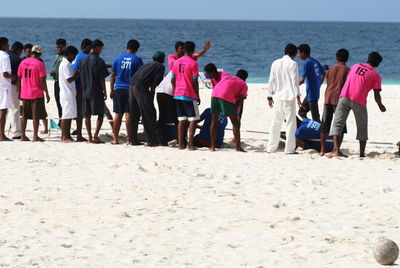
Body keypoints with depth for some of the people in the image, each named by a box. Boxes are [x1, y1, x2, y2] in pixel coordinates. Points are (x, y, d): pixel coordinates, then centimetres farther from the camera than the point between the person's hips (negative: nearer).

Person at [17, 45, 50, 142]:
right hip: (36, 94, -5)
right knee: (36, 115, 0)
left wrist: (19, 91, 17)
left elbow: (19, 78, 8)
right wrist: (47, 94, -7)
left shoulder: (23, 62, 6)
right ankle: (35, 136, -1)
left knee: (24, 115, 12)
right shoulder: (40, 64, -9)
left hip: (24, 93, 5)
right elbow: (42, 81, -13)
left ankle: (23, 135, 13)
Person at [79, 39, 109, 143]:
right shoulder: (99, 61, -10)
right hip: (97, 92, -6)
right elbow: (102, 78, -11)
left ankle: (89, 137, 8)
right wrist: (105, 92, -3)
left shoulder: (83, 60, 8)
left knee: (87, 115, 9)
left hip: (85, 92, 6)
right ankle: (96, 135, -10)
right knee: (100, 114, 2)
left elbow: (81, 77, 11)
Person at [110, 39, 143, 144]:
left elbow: (113, 75, 9)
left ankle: (115, 138, 7)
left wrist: (112, 90, 15)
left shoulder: (118, 59, 7)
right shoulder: (137, 60, -2)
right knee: (128, 114, -3)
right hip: (131, 90, -2)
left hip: (119, 89, 2)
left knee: (118, 114, 7)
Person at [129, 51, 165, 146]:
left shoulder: (147, 65, 30)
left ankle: (132, 139, 17)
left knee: (134, 114, 14)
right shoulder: (160, 67, 9)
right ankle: (152, 140, -2)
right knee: (149, 114, -2)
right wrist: (151, 92, 5)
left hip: (132, 85, 7)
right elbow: (155, 82, -3)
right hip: (141, 87, -7)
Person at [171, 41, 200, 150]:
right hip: (190, 95, -6)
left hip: (178, 95, 6)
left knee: (182, 120, 10)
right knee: (193, 120, -1)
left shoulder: (176, 62, 8)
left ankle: (181, 144, 8)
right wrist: (198, 96, -2)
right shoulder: (193, 63, -10)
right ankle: (190, 144, -9)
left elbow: (172, 80, 10)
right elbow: (195, 82, -10)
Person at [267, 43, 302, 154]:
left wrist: (270, 97, 15)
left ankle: (271, 148, 13)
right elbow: (295, 81, -12)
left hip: (277, 98, 5)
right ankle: (289, 149, -5)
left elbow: (271, 81, 10)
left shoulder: (275, 63, 9)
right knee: (291, 122, -2)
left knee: (275, 123, 12)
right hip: (289, 97, -5)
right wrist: (297, 96, -12)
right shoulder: (292, 64, -6)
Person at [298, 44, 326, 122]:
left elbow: (302, 80, -20)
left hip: (311, 94, -9)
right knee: (301, 112, 17)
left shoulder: (307, 63, -16)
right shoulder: (315, 62, 9)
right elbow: (324, 74, 21)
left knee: (315, 117, -6)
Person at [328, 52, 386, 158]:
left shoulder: (355, 66, 22)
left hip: (344, 97, 2)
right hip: (359, 101, -2)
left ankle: (336, 150, -16)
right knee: (362, 127, 14)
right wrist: (380, 106, 22)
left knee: (337, 124, 0)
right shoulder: (376, 75, 8)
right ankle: (362, 153, 12)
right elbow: (376, 95, 5)